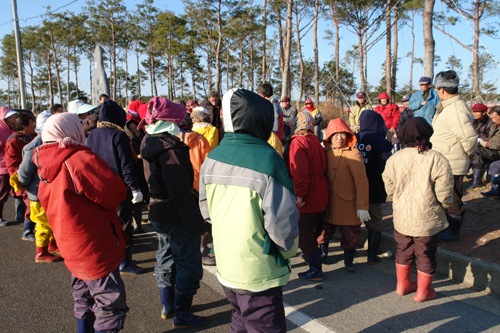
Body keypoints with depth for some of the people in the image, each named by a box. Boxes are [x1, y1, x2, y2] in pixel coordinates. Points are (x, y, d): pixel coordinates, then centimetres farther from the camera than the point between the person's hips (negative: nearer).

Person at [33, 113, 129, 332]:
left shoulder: (46, 167, 5)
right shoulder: (80, 160, -21)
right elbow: (116, 194, -19)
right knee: (111, 306, 3)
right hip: (96, 249, -9)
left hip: (73, 250, 9)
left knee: (85, 306, 25)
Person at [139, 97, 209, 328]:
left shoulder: (150, 143, 6)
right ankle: (182, 315, 19)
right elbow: (180, 192, -28)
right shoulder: (171, 148, -24)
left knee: (166, 259, 23)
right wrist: (197, 224, -24)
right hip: (176, 216, -10)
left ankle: (167, 306, 39)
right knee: (189, 266, 6)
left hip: (158, 212, 10)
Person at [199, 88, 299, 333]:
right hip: (258, 274, -7)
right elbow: (282, 222, -23)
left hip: (225, 267, 7)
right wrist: (289, 251, -3)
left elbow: (207, 211, 8)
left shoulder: (212, 159, -1)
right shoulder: (267, 160, -21)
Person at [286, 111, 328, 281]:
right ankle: (311, 256, 43)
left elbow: (299, 172, -26)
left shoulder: (298, 142, -16)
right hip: (320, 194, 9)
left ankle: (316, 270, 2)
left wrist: (299, 195, -23)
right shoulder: (315, 142, 11)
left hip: (307, 197, -9)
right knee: (313, 229, 25)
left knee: (304, 233, -1)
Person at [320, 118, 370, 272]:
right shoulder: (325, 153, 4)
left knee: (350, 234, 9)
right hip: (328, 204, 4)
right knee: (325, 231, 14)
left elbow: (361, 181, -14)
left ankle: (348, 260, 30)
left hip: (348, 204, -4)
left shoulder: (353, 154, -12)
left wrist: (362, 206, -16)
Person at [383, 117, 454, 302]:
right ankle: (423, 292, 28)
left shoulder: (394, 159, -9)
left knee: (403, 251, 21)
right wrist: (446, 205, 9)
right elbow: (444, 195, -14)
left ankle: (403, 285, 35)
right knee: (426, 255, 14)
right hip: (427, 219, -3)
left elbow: (389, 189, 0)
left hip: (401, 216, 3)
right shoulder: (438, 160, -17)